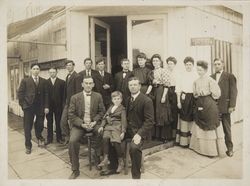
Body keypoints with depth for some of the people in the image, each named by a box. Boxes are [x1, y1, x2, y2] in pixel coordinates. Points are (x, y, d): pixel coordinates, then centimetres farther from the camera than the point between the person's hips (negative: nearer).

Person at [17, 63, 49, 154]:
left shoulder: (43, 81, 6)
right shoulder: (25, 80, 2)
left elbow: (46, 94, 4)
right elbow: (20, 93, 2)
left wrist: (46, 106, -2)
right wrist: (23, 104, -4)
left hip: (40, 107, 1)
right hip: (28, 107, -1)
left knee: (39, 125, 4)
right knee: (27, 127, 5)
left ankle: (39, 138, 36)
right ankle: (28, 146, 21)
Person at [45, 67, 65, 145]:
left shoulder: (61, 82, 2)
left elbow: (63, 94, -1)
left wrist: (63, 104, -7)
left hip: (58, 106, -1)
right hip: (48, 105, 1)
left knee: (58, 122, 7)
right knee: (49, 122, 9)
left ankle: (59, 138, 18)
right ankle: (49, 138, 20)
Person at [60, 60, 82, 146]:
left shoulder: (76, 77, -12)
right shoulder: (68, 76, 14)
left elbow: (78, 91, -16)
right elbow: (66, 90, 15)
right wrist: (64, 102, 10)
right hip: (67, 103, 8)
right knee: (63, 121, 8)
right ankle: (67, 138, 23)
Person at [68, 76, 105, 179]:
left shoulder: (98, 96, 5)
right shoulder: (75, 97, 1)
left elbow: (101, 111, 7)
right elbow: (71, 115, -1)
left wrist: (94, 122, -10)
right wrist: (82, 124, -14)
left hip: (94, 123, 1)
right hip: (79, 124, 0)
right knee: (72, 141, -25)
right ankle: (75, 170, -5)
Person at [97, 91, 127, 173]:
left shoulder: (122, 109, 4)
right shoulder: (110, 107, 22)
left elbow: (123, 120, -4)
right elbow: (105, 117, 20)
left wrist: (123, 131, -14)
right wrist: (102, 126, 6)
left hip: (117, 127, -5)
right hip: (108, 126, 5)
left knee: (116, 141, -26)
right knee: (105, 138, -25)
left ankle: (120, 161, -10)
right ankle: (105, 159, -18)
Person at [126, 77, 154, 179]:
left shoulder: (147, 101, -10)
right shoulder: (128, 99, 12)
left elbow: (149, 121, -14)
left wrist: (140, 134, -25)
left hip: (139, 130, -7)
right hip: (128, 129, 7)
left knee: (134, 147, -32)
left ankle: (136, 175, -10)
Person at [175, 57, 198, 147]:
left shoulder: (196, 75, 2)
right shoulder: (182, 75, 4)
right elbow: (178, 90, 4)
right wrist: (178, 101, -2)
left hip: (193, 98, 0)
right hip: (183, 98, 1)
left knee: (192, 119, 4)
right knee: (183, 118, 5)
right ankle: (183, 141, 15)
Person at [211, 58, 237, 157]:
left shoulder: (230, 76, 1)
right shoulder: (211, 77, 11)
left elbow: (233, 91, -3)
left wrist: (232, 105, -10)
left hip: (225, 106, -2)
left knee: (226, 129, 7)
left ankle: (229, 148, 20)